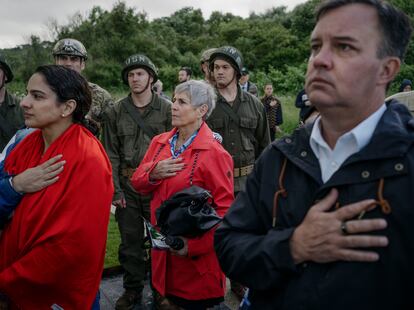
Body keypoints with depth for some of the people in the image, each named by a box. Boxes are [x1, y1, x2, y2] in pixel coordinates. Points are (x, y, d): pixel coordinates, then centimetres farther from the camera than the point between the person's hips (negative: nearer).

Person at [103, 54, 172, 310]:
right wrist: (114, 189, -3)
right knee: (130, 241, 12)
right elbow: (111, 154, 3)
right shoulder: (116, 112, 4)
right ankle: (133, 289, 29)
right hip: (127, 186, 2)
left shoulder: (166, 109, -2)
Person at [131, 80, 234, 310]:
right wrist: (153, 174, -13)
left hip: (196, 255, -5)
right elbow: (138, 183, 9)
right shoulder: (160, 142, 3)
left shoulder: (214, 152, -16)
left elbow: (225, 209, -17)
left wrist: (195, 246, -23)